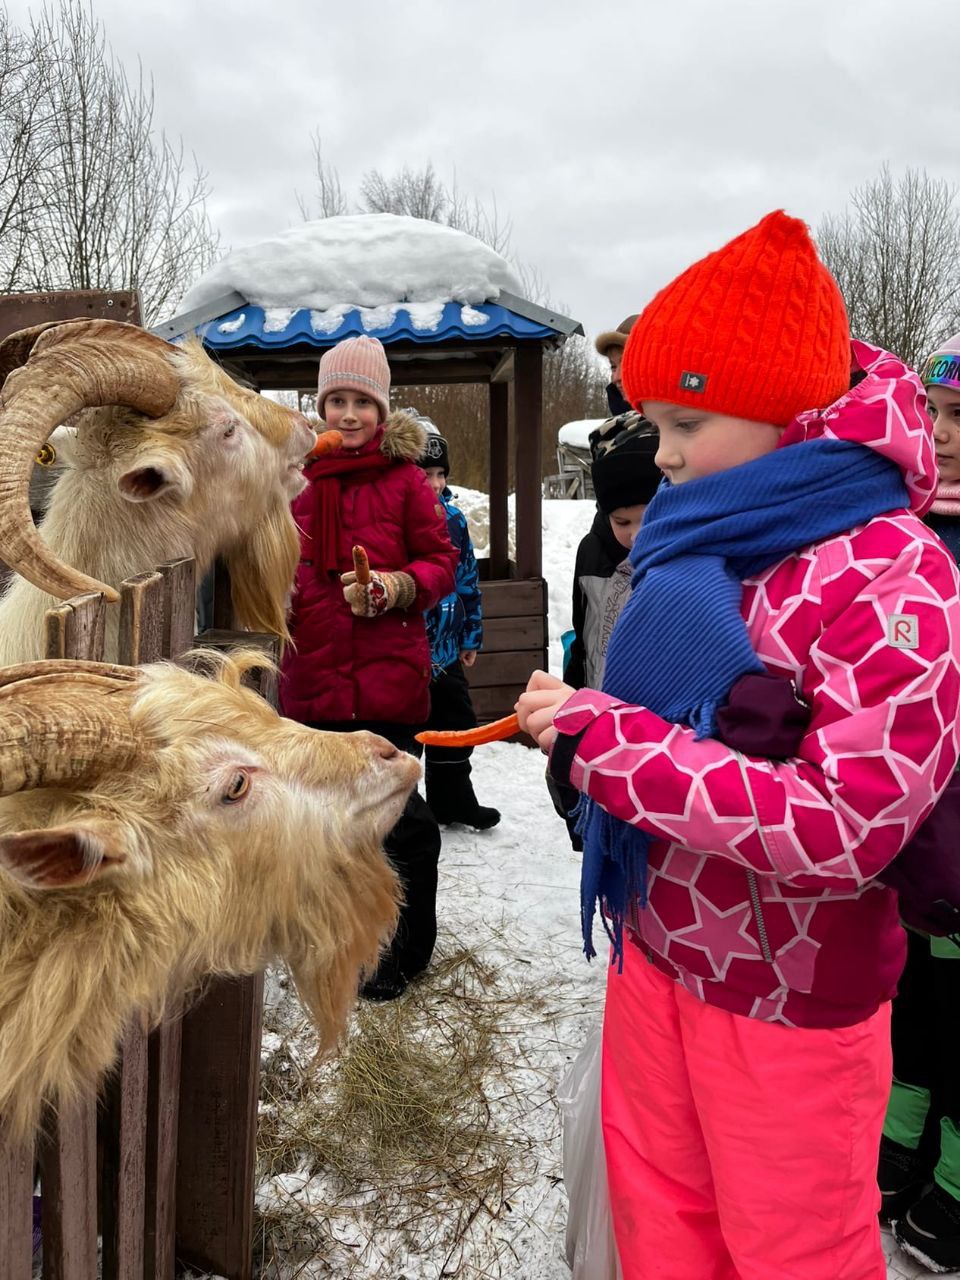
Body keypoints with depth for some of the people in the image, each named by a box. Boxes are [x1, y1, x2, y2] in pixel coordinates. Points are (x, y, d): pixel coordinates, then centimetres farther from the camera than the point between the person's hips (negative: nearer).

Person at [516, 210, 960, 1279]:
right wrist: (574, 717, -6)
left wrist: (603, 739, -29)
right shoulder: (703, 539, -1)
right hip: (656, 943, 6)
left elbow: (843, 830, -30)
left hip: (788, 999, -6)